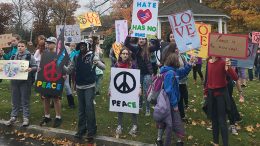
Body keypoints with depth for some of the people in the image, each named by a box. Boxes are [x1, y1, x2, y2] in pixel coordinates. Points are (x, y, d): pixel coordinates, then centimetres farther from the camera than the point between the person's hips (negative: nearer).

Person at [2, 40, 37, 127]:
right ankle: (13, 117, 21)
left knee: (25, 100, 2)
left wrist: (31, 69, -26)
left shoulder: (29, 56, -2)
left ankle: (26, 118, 10)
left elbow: (35, 67, -6)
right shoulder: (13, 56, 12)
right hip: (14, 81, 4)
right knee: (15, 100, 11)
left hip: (25, 81, -4)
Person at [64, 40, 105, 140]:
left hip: (89, 86, -4)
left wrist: (97, 63, -32)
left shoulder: (92, 57, -5)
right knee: (81, 108, 11)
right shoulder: (76, 58, 6)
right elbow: (69, 70, 7)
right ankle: (81, 129, 21)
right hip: (79, 86, 4)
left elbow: (103, 67, -11)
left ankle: (91, 130, 3)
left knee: (89, 107, -8)